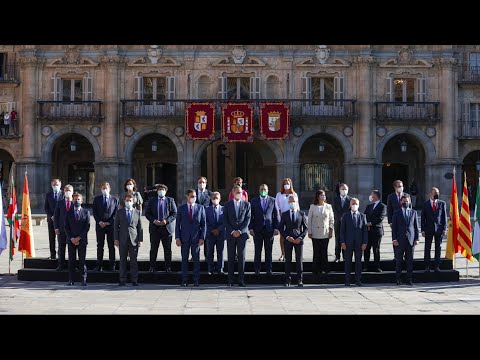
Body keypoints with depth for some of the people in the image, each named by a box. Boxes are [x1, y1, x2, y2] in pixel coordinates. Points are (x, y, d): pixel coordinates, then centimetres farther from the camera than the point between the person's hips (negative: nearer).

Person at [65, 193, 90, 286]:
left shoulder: (86, 212, 5)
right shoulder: (68, 213, 9)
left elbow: (87, 227, -1)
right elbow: (66, 228, 5)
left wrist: (78, 238, -8)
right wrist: (71, 238, -7)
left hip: (82, 240, -1)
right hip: (71, 240, 2)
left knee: (82, 260, -1)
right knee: (71, 260, 2)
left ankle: (83, 280, 2)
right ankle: (71, 280, 5)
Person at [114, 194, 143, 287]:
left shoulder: (137, 212, 10)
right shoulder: (119, 212, 8)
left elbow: (140, 227, 9)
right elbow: (116, 226, 6)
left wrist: (140, 239, 2)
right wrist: (116, 239, -1)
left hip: (134, 239, 0)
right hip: (123, 239, 0)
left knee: (134, 261, 1)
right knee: (123, 260, 2)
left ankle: (134, 280, 6)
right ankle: (122, 280, 8)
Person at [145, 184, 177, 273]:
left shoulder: (170, 200, 7)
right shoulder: (152, 201, 10)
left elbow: (175, 213, 2)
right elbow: (147, 213, 7)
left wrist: (166, 221, -13)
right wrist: (153, 221, -11)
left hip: (167, 227, -1)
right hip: (154, 228, 1)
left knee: (167, 249, 3)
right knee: (153, 249, 2)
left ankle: (168, 267, 9)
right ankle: (152, 267, 8)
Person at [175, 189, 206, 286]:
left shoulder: (200, 208, 5)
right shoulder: (181, 208, 6)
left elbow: (203, 224, 4)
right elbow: (178, 224, 5)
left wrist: (202, 237, -5)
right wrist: (177, 237, -3)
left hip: (196, 238, 0)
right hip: (184, 238, 0)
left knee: (196, 259, 2)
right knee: (184, 259, 3)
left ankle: (196, 280, 8)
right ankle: (184, 280, 8)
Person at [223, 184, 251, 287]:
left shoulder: (246, 204, 7)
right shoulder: (227, 205, 7)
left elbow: (247, 219, 1)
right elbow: (225, 220, 3)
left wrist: (240, 231, -9)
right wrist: (232, 231, -8)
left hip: (242, 233, 0)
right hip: (230, 234, 0)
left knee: (241, 257, -2)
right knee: (231, 257, 1)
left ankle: (241, 280, 1)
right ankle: (230, 280, 4)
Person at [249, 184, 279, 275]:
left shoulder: (273, 200, 6)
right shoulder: (254, 201, 6)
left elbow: (276, 215, 5)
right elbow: (251, 215, 5)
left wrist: (276, 228, -1)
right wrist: (251, 228, -3)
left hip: (269, 229, 0)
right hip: (257, 229, 0)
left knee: (269, 251, 4)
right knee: (257, 251, 3)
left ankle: (269, 270, 11)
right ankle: (257, 270, 10)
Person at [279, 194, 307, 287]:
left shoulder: (302, 214, 6)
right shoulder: (284, 214, 6)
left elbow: (306, 228, 6)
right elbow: (280, 228, 5)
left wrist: (300, 237, -8)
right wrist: (287, 237, -9)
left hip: (299, 240, 0)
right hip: (288, 240, 0)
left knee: (299, 260, 1)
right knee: (288, 260, 2)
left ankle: (299, 280, 7)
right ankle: (287, 280, 7)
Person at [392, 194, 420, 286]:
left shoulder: (413, 212, 11)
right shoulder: (396, 213, 5)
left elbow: (416, 226, 11)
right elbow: (394, 227, 2)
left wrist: (416, 238, 3)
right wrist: (394, 239, -6)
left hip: (410, 240, 2)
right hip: (400, 240, -2)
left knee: (410, 261, 2)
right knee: (398, 260, 2)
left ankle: (409, 279, 7)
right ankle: (398, 279, 9)